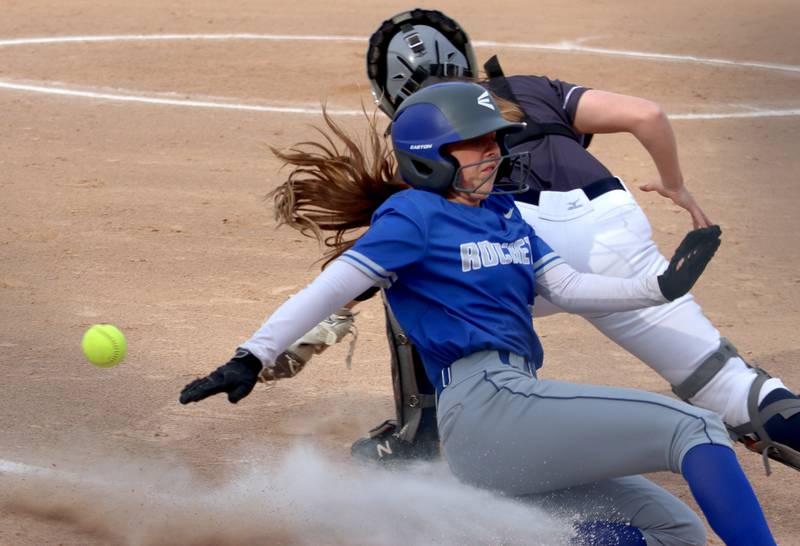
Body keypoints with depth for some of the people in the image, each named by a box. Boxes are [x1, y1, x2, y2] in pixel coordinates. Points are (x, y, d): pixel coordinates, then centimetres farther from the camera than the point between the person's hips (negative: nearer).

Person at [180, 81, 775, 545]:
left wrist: (662, 287, 1)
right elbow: (333, 286, -9)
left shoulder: (503, 212, 22)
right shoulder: (414, 215, -2)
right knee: (698, 429, -14)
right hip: (486, 404, -9)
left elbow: (566, 286, 14)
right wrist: (253, 357, -17)